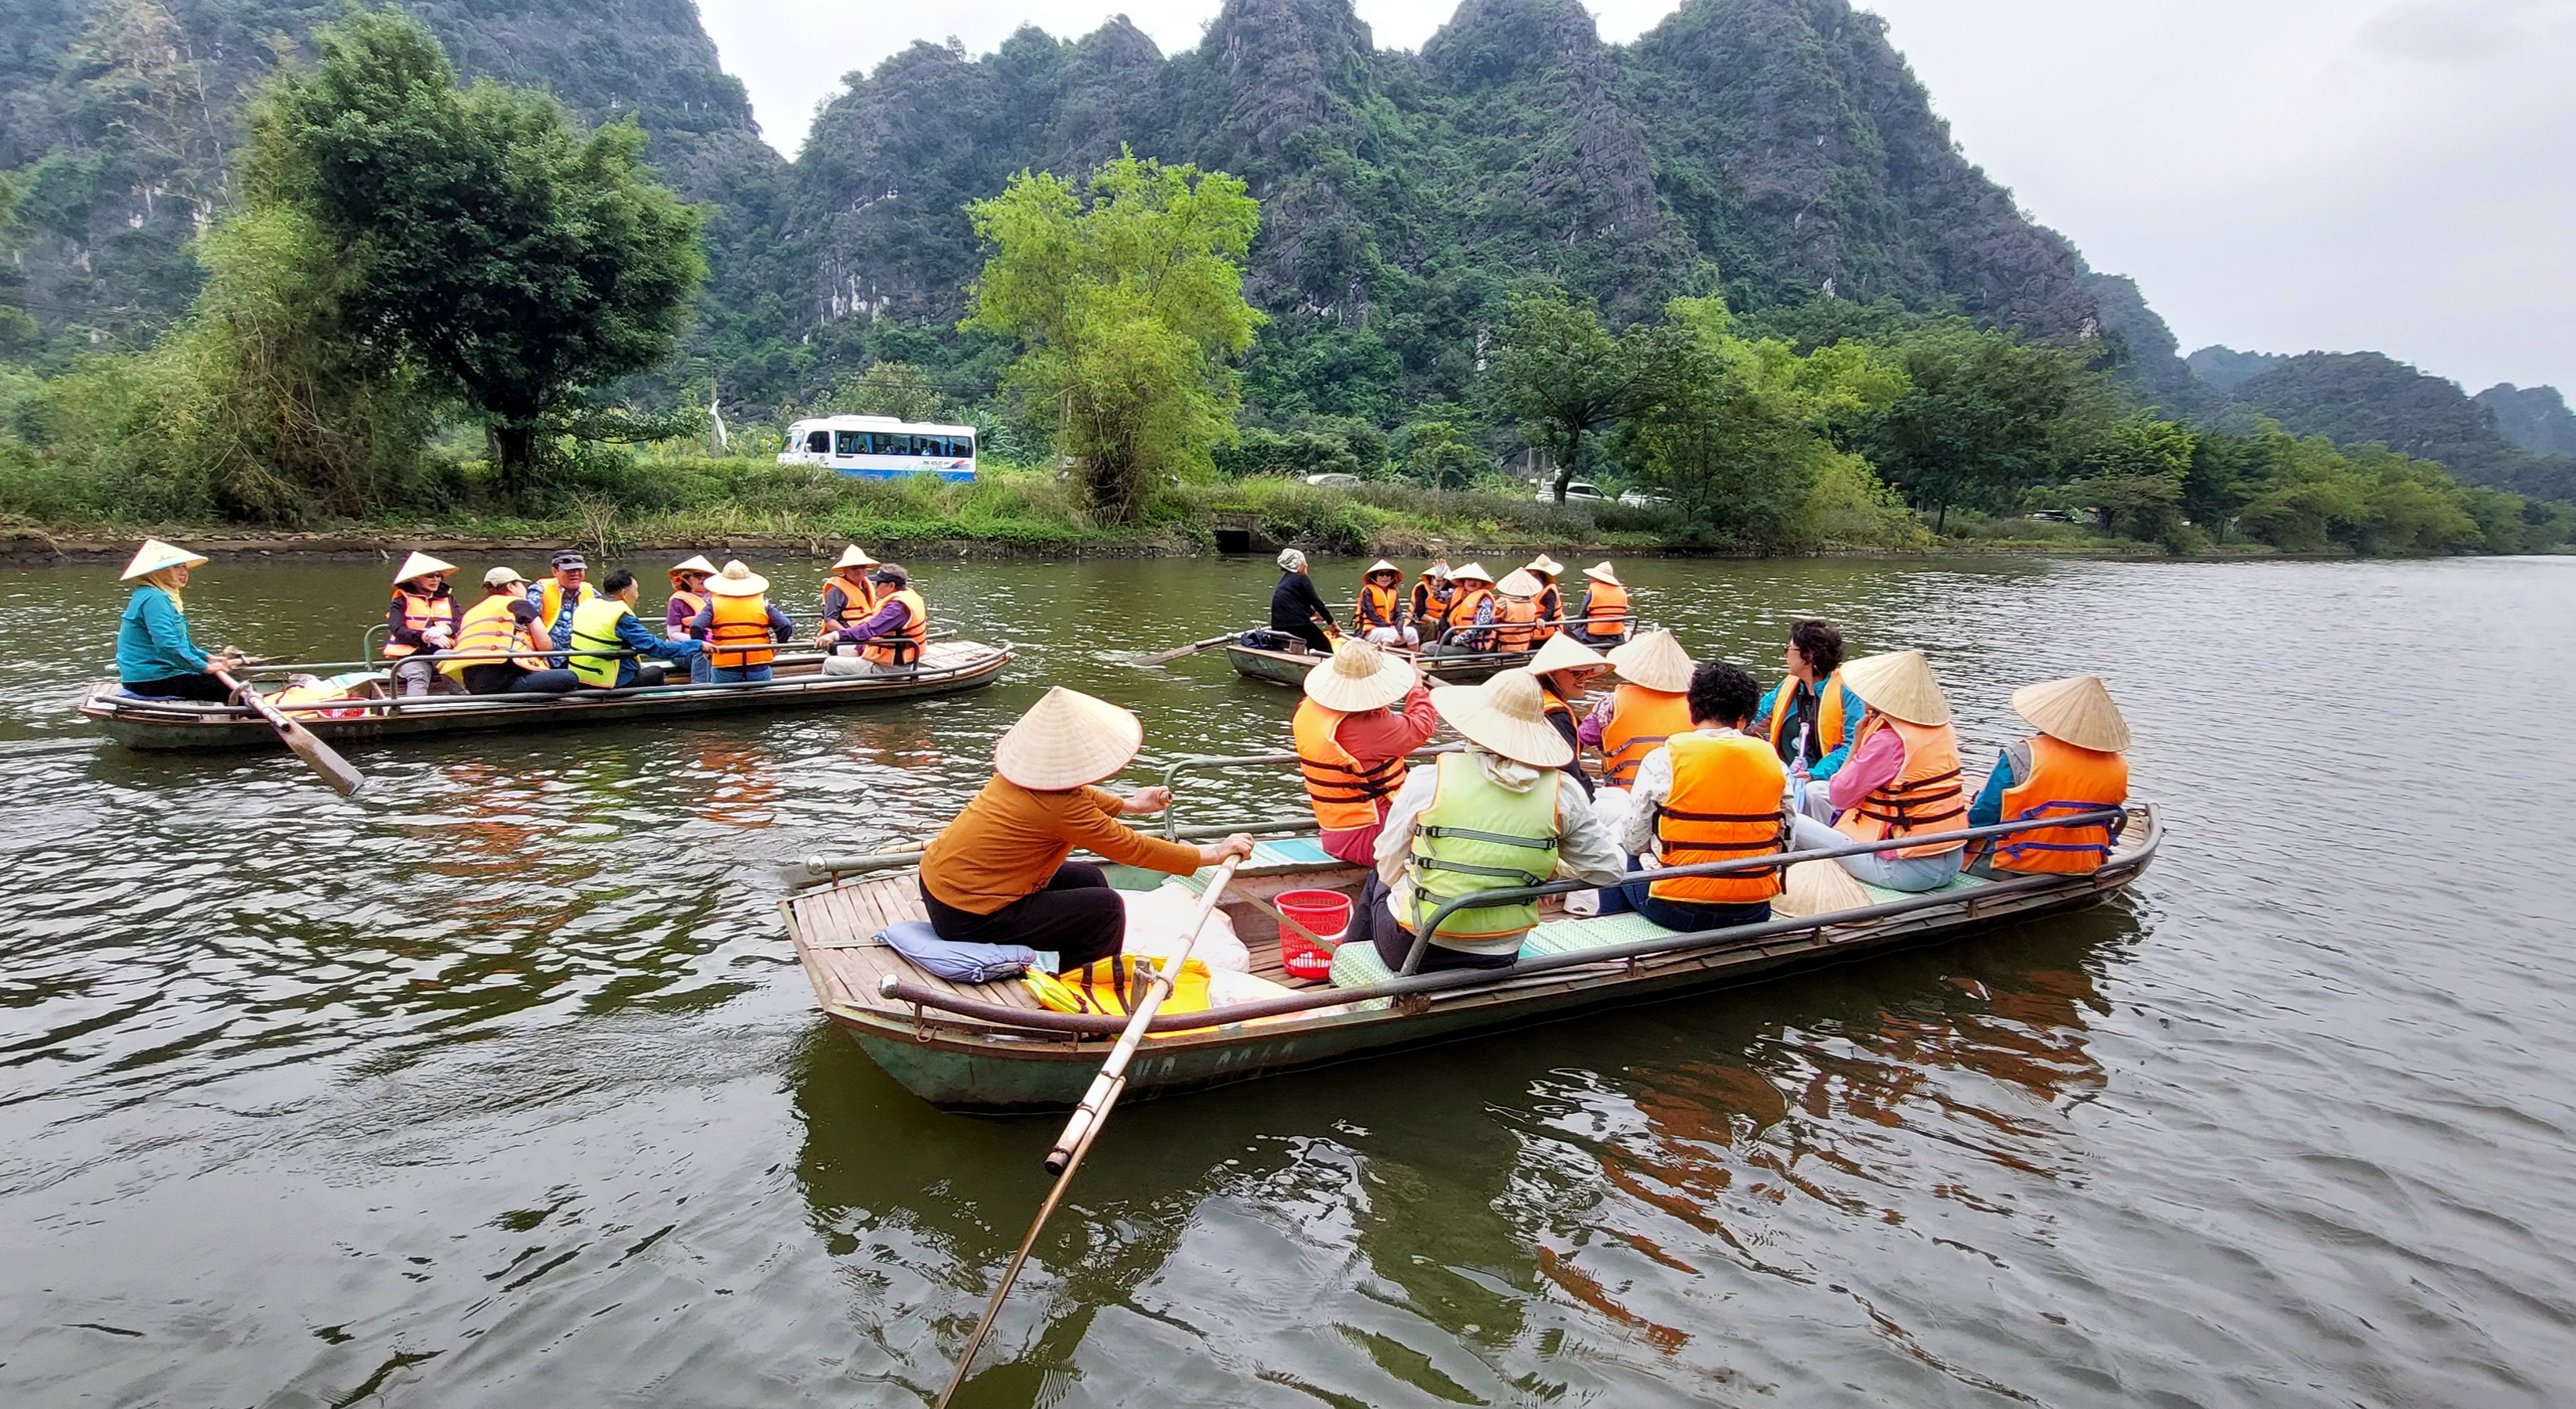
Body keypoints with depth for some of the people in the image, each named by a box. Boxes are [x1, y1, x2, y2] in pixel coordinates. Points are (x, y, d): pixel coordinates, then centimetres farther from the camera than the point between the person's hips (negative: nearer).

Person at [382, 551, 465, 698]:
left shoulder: (447, 598, 22)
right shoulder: (402, 600, 13)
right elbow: (398, 631, -2)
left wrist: (445, 629, -16)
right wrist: (426, 637, -18)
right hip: (413, 654, -3)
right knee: (418, 677, -35)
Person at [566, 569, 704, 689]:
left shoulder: (585, 606, 6)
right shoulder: (622, 617, -19)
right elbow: (656, 647, -20)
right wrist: (699, 646, -16)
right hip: (607, 685, -8)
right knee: (656, 673, 12)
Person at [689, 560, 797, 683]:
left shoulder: (714, 603, 2)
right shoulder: (762, 602, 4)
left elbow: (695, 627, -10)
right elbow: (786, 627, -3)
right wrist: (777, 647, 14)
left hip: (725, 668, -1)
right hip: (759, 668, 1)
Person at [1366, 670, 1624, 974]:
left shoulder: (1428, 780, -16)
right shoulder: (1562, 793, -12)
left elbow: (1389, 869, -4)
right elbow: (1607, 870, -2)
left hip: (1413, 951, -2)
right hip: (1499, 959, 3)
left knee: (1376, 883, 33)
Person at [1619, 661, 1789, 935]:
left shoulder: (1663, 760, -8)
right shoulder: (1772, 759, 2)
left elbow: (1633, 843, -3)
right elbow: (1782, 841, 9)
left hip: (1676, 910, -4)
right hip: (1753, 911, 4)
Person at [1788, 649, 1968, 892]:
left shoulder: (1888, 739, -19)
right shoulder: (1942, 729, 6)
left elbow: (1839, 797, -11)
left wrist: (1856, 743, -3)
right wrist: (1865, 741, 9)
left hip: (1909, 870, -9)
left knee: (1790, 822, -5)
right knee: (1814, 792, 17)